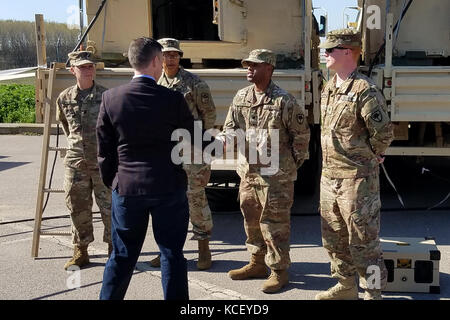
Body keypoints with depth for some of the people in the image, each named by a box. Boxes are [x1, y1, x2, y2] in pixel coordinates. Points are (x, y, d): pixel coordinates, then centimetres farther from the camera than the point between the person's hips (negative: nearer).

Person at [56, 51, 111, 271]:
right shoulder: (64, 98, 4)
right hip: (75, 163, 3)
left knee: (110, 208, 3)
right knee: (78, 209, 10)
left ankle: (114, 249, 19)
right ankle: (80, 252, 23)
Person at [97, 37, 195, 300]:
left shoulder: (111, 98, -4)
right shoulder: (174, 99, -10)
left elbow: (105, 149, 2)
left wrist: (111, 182, 14)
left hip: (126, 187, 2)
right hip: (169, 187, -2)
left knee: (122, 256, 14)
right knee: (172, 254, 10)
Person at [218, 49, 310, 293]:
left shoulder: (284, 101, -11)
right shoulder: (241, 97, 7)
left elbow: (302, 134, -4)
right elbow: (231, 126, 10)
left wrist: (293, 163, 1)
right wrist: (225, 139, -12)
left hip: (275, 175, -7)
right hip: (248, 171, 7)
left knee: (274, 223, -1)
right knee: (251, 219, 17)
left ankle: (279, 271, 13)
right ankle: (258, 263, 33)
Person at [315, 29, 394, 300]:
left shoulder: (365, 90, -17)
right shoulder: (329, 89, 11)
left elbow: (384, 132, -19)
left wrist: (370, 156, -4)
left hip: (357, 178, -9)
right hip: (329, 175, 9)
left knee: (363, 241, 1)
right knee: (334, 238, 18)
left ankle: (373, 293, 15)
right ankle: (346, 287, 34)